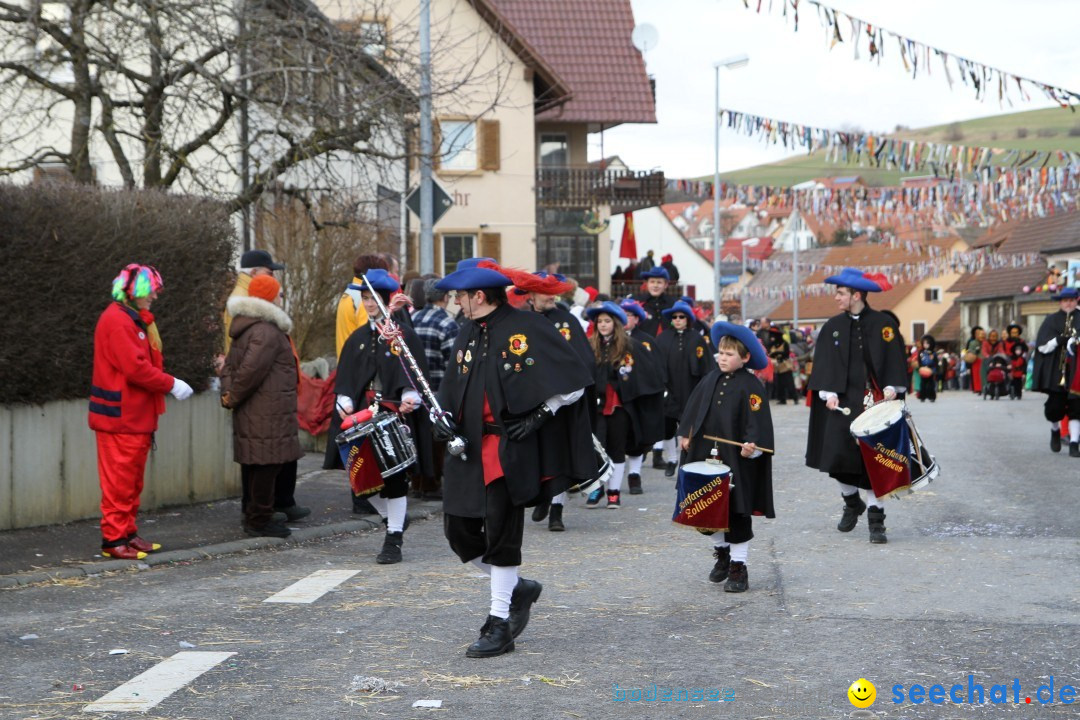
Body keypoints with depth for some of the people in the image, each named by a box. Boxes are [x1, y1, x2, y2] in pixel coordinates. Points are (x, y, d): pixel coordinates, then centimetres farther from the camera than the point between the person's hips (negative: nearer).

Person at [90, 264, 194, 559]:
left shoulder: (135, 319, 18)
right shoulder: (117, 321, -15)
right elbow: (135, 368, -22)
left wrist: (167, 384, 4)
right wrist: (171, 384, -14)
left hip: (137, 415, 10)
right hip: (120, 416, -10)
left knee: (132, 480, 14)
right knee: (120, 480, -5)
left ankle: (128, 533, 20)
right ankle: (114, 539, -1)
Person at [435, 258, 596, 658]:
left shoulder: (528, 328, -9)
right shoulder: (468, 334, 13)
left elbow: (575, 381, -8)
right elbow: (454, 389, 24)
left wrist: (540, 415, -12)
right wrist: (445, 418, 5)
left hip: (510, 448, -7)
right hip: (469, 447, 7)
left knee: (501, 532, -5)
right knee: (459, 530, 5)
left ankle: (499, 625, 4)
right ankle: (518, 587, 26)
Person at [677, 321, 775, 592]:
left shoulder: (751, 386, -10)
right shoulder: (711, 379, 8)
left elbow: (757, 423, -17)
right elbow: (694, 408, 17)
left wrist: (751, 446, -30)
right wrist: (685, 434, 11)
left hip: (737, 461, -6)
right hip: (706, 456, 6)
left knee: (738, 514, 1)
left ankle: (738, 567, 10)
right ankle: (721, 552, 35)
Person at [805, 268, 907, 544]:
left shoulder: (882, 324, 2)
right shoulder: (833, 327, 9)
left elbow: (894, 359, 1)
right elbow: (824, 363, 6)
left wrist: (891, 387, -11)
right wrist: (829, 393, -6)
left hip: (874, 401, -2)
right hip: (843, 401, 2)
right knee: (838, 456, -3)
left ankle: (876, 521, 1)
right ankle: (852, 503, 25)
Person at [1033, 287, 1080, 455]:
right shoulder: (1051, 320, 5)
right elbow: (1042, 347, 0)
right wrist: (1060, 339, -15)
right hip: (1056, 371, -1)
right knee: (1055, 405, -3)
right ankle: (1055, 431, 28)